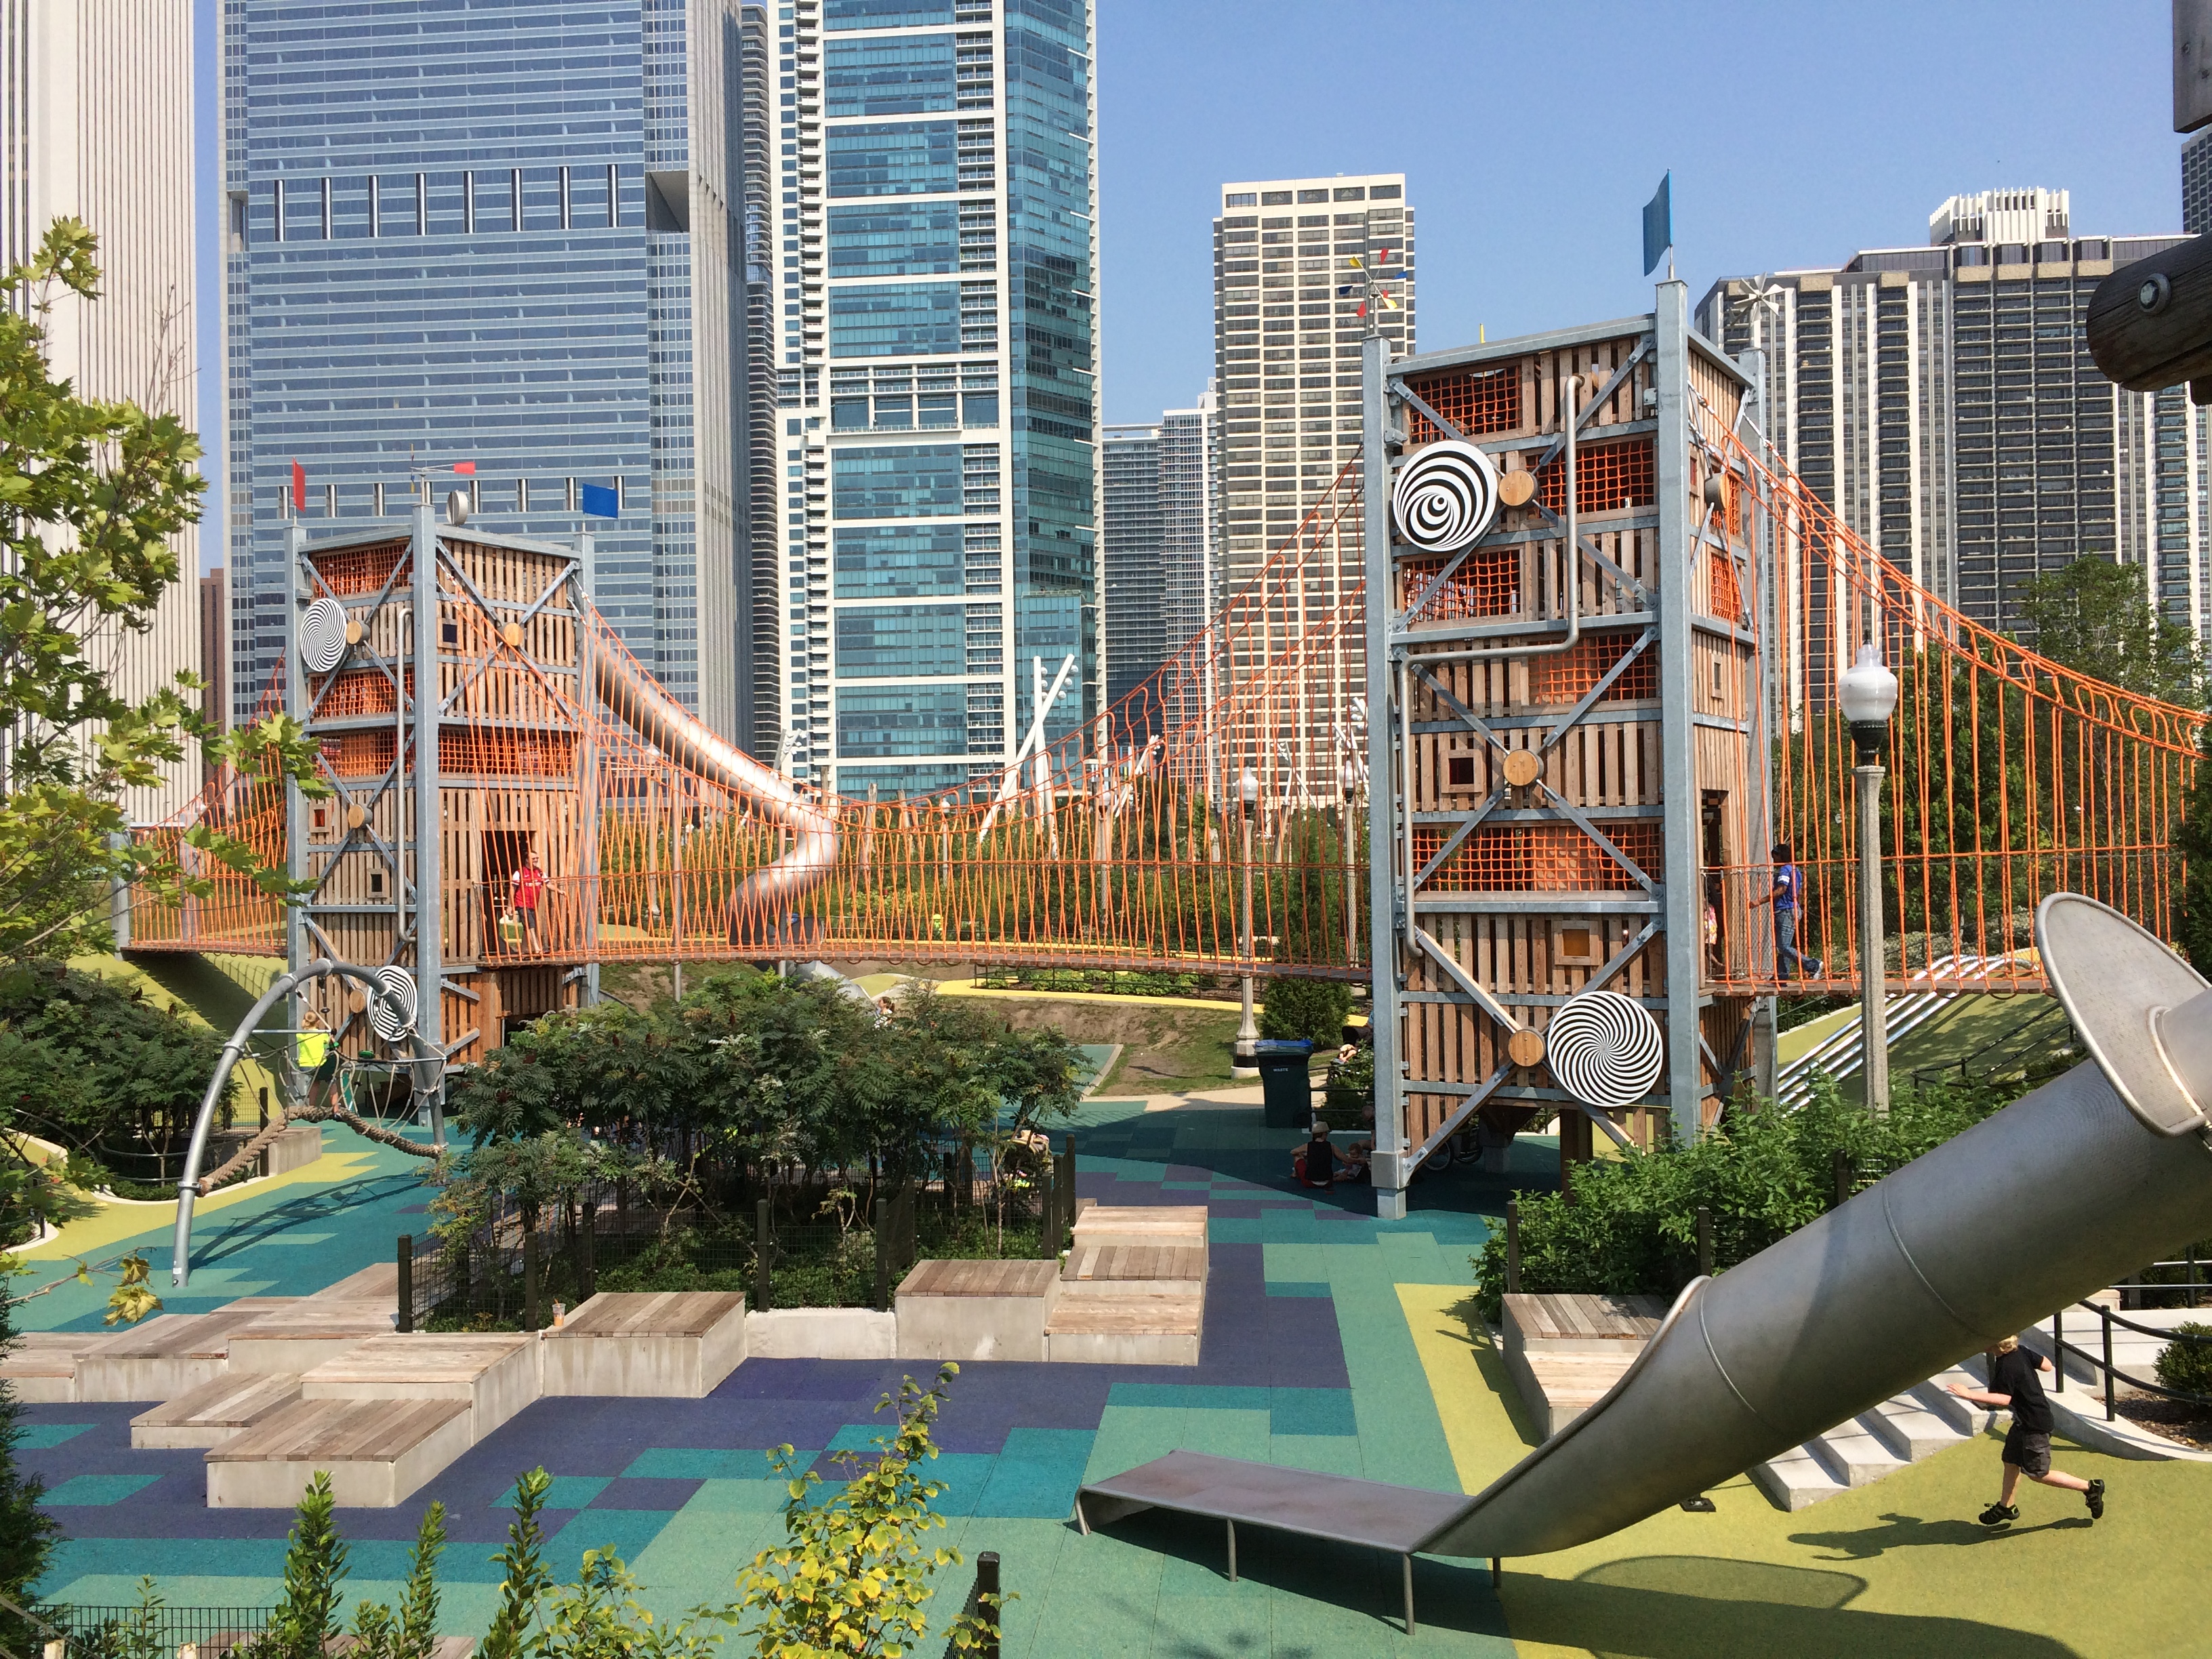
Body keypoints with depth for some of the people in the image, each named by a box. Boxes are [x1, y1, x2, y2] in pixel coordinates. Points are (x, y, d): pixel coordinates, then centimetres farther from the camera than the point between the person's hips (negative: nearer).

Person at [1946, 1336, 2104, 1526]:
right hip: (2023, 1421, 10)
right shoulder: (2019, 1351, -4)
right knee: (2011, 1461, 18)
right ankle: (2006, 1506, 32)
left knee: (2037, 1473, 6)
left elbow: (2004, 1399, -37)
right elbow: (2047, 1365, 5)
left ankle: (2089, 1488, 17)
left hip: (2035, 1425, -10)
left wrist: (1969, 1394, -39)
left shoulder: (2006, 1367, -30)